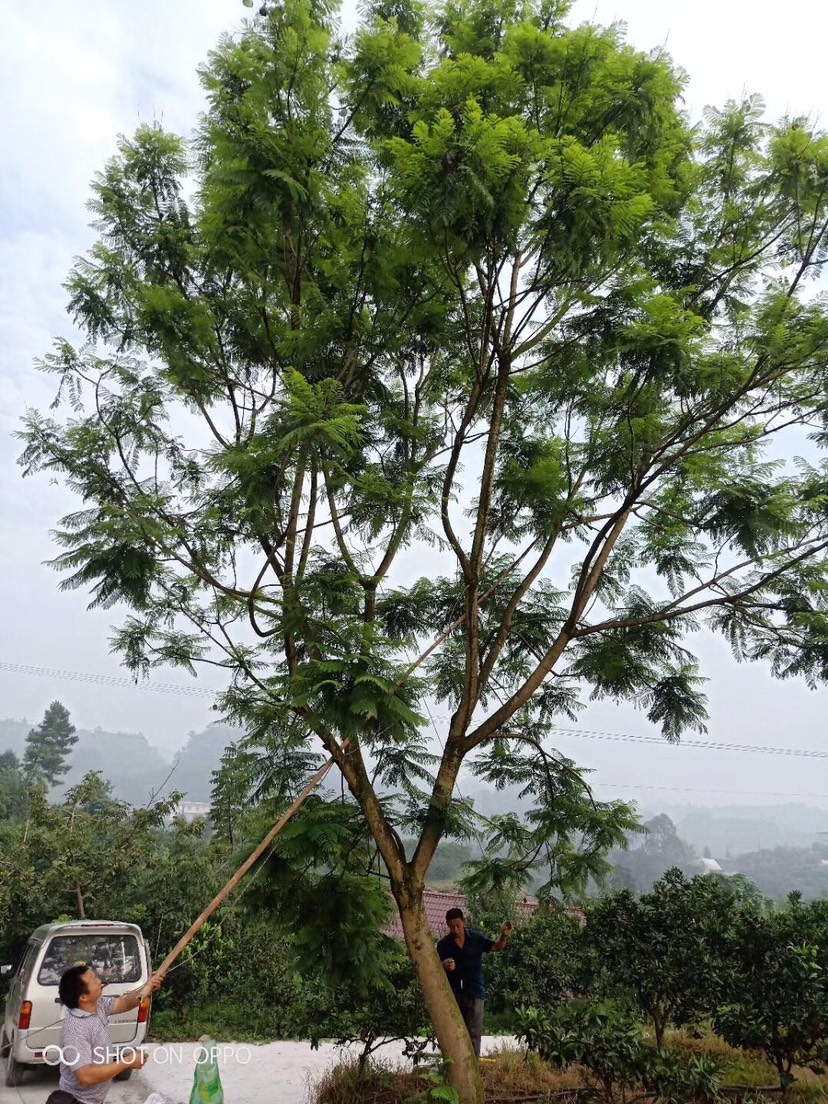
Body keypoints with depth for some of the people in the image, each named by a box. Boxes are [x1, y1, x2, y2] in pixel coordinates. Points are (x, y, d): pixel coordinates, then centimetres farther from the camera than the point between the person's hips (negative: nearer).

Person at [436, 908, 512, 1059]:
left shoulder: (476, 937, -1)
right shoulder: (444, 944, -3)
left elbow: (497, 947, -1)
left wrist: (504, 936, -22)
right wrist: (444, 966, -25)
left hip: (474, 991, -1)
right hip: (453, 993, 1)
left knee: (474, 1033, -3)